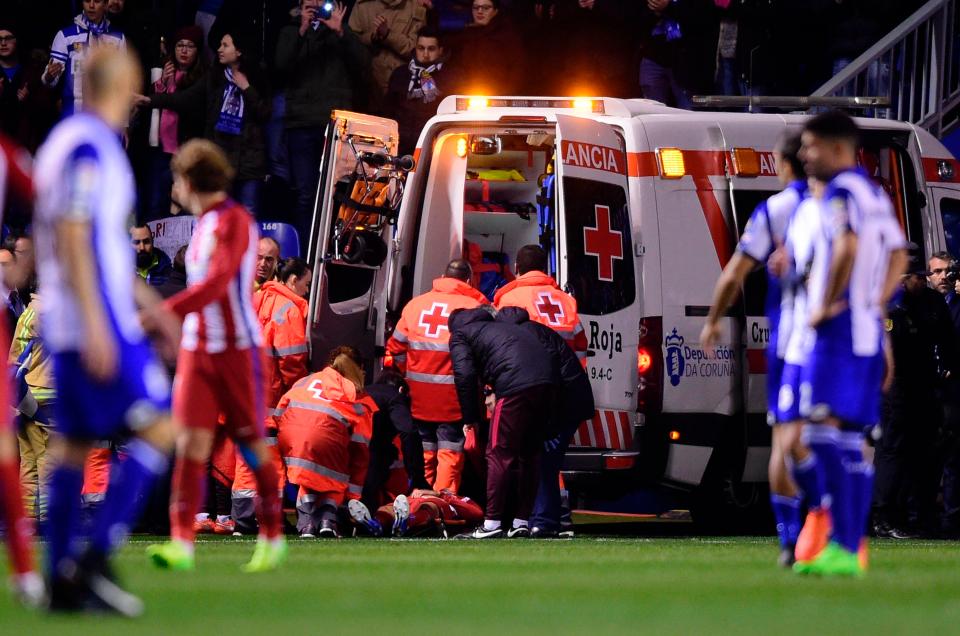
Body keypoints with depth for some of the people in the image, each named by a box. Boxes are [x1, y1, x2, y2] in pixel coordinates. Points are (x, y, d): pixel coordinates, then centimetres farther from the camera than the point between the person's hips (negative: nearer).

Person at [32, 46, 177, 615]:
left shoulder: (69, 140, 16)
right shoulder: (89, 147, -14)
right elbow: (72, 240, -20)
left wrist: (148, 304, 30)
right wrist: (95, 326, -23)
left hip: (65, 327, 10)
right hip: (99, 324, -10)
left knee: (74, 442, 9)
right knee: (157, 429, -8)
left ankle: (65, 580, 9)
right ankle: (95, 560, -15)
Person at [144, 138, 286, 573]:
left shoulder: (235, 222, -12)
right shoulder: (205, 224, 15)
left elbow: (216, 283, -25)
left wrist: (167, 312, -34)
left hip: (237, 350, -7)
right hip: (197, 349, 7)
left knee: (253, 446, 3)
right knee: (191, 442, -7)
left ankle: (272, 539, 17)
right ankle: (181, 545, -15)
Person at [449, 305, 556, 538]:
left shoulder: (459, 335, 15)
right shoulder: (497, 325, 37)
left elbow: (465, 375, 2)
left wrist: (470, 418, 8)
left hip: (517, 385, -7)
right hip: (547, 380, 7)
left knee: (499, 454, -1)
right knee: (529, 453, 15)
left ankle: (492, 522, -4)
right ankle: (522, 522, 16)